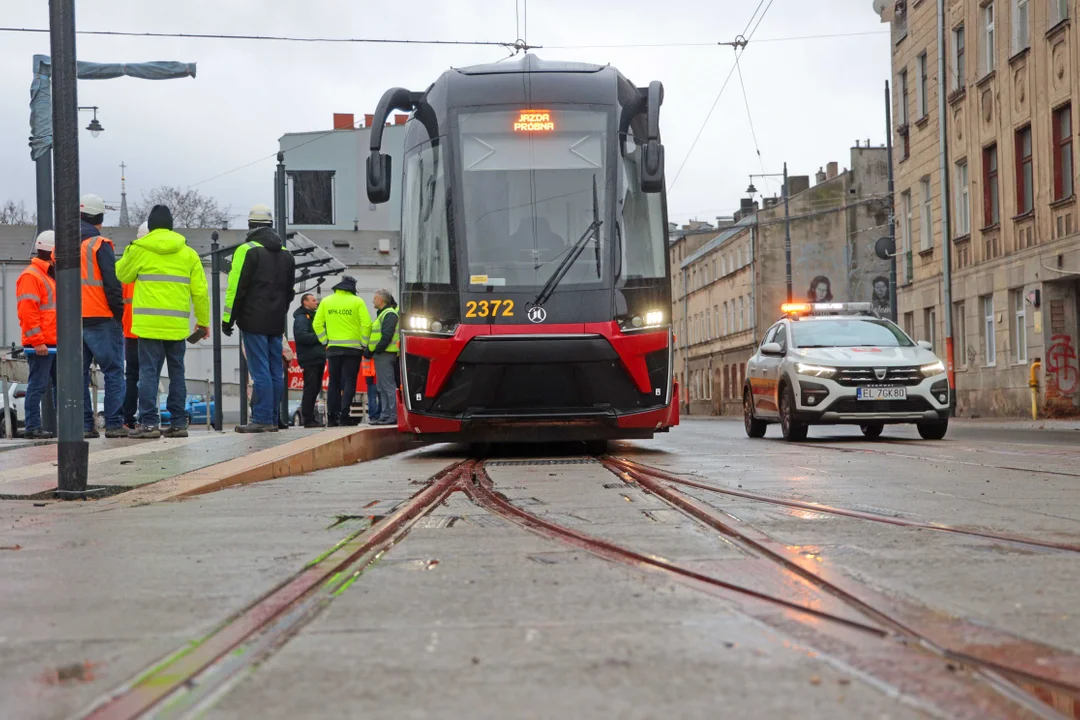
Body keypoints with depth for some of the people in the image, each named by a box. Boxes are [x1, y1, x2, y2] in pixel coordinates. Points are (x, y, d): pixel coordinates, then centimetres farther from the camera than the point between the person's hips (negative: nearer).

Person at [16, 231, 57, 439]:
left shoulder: (51, 276, 21)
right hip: (40, 345, -10)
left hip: (55, 343, 10)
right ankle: (32, 427, -5)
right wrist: (37, 341, -20)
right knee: (38, 385, -8)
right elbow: (27, 312, -16)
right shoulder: (30, 276, -9)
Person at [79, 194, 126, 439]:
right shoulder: (99, 245, -7)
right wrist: (119, 312, -5)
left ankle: (83, 424, 4)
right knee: (113, 372, -2)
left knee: (79, 373, 8)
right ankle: (114, 423, -9)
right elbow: (112, 282, -12)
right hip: (101, 318, -6)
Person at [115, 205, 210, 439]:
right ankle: (178, 422, 12)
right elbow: (200, 290, 9)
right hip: (177, 323, 3)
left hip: (149, 322, -3)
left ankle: (148, 422, -7)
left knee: (149, 371, -2)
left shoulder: (139, 249, 0)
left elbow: (122, 275, 15)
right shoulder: (188, 253, 9)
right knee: (176, 372, 11)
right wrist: (203, 320, 18)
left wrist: (128, 256, 32)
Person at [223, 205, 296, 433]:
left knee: (260, 371, -9)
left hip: (254, 321, -7)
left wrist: (228, 319, -5)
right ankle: (274, 419, 9)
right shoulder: (286, 254, 16)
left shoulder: (247, 251, -7)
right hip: (276, 323, 7)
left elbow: (237, 287, -10)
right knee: (276, 371, 7)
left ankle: (263, 419, -12)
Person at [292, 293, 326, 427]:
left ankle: (310, 418, 15)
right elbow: (302, 336, -22)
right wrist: (320, 337, -17)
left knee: (314, 389, 10)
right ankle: (308, 419, -9)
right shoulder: (301, 317, -8)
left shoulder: (313, 316, 25)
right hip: (309, 359, -10)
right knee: (311, 389, -10)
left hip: (317, 359, 10)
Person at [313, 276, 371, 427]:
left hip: (333, 348, 3)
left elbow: (317, 324, 3)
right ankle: (344, 414, -10)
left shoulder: (326, 302, 6)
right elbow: (366, 324, -11)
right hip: (353, 348, -3)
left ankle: (331, 417, 6)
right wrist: (364, 343, -1)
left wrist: (325, 341, 9)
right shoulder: (357, 302, -4)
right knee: (349, 382, 0)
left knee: (334, 382, 9)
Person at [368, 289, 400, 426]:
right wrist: (370, 350, 13)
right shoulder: (383, 314, 22)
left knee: (389, 386, -11)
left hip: (385, 355, -11)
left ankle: (394, 416, -13)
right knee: (382, 388, 12)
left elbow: (387, 336, -20)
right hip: (381, 355, 11)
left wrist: (376, 350, -17)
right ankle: (385, 415, 15)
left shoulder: (389, 314, -11)